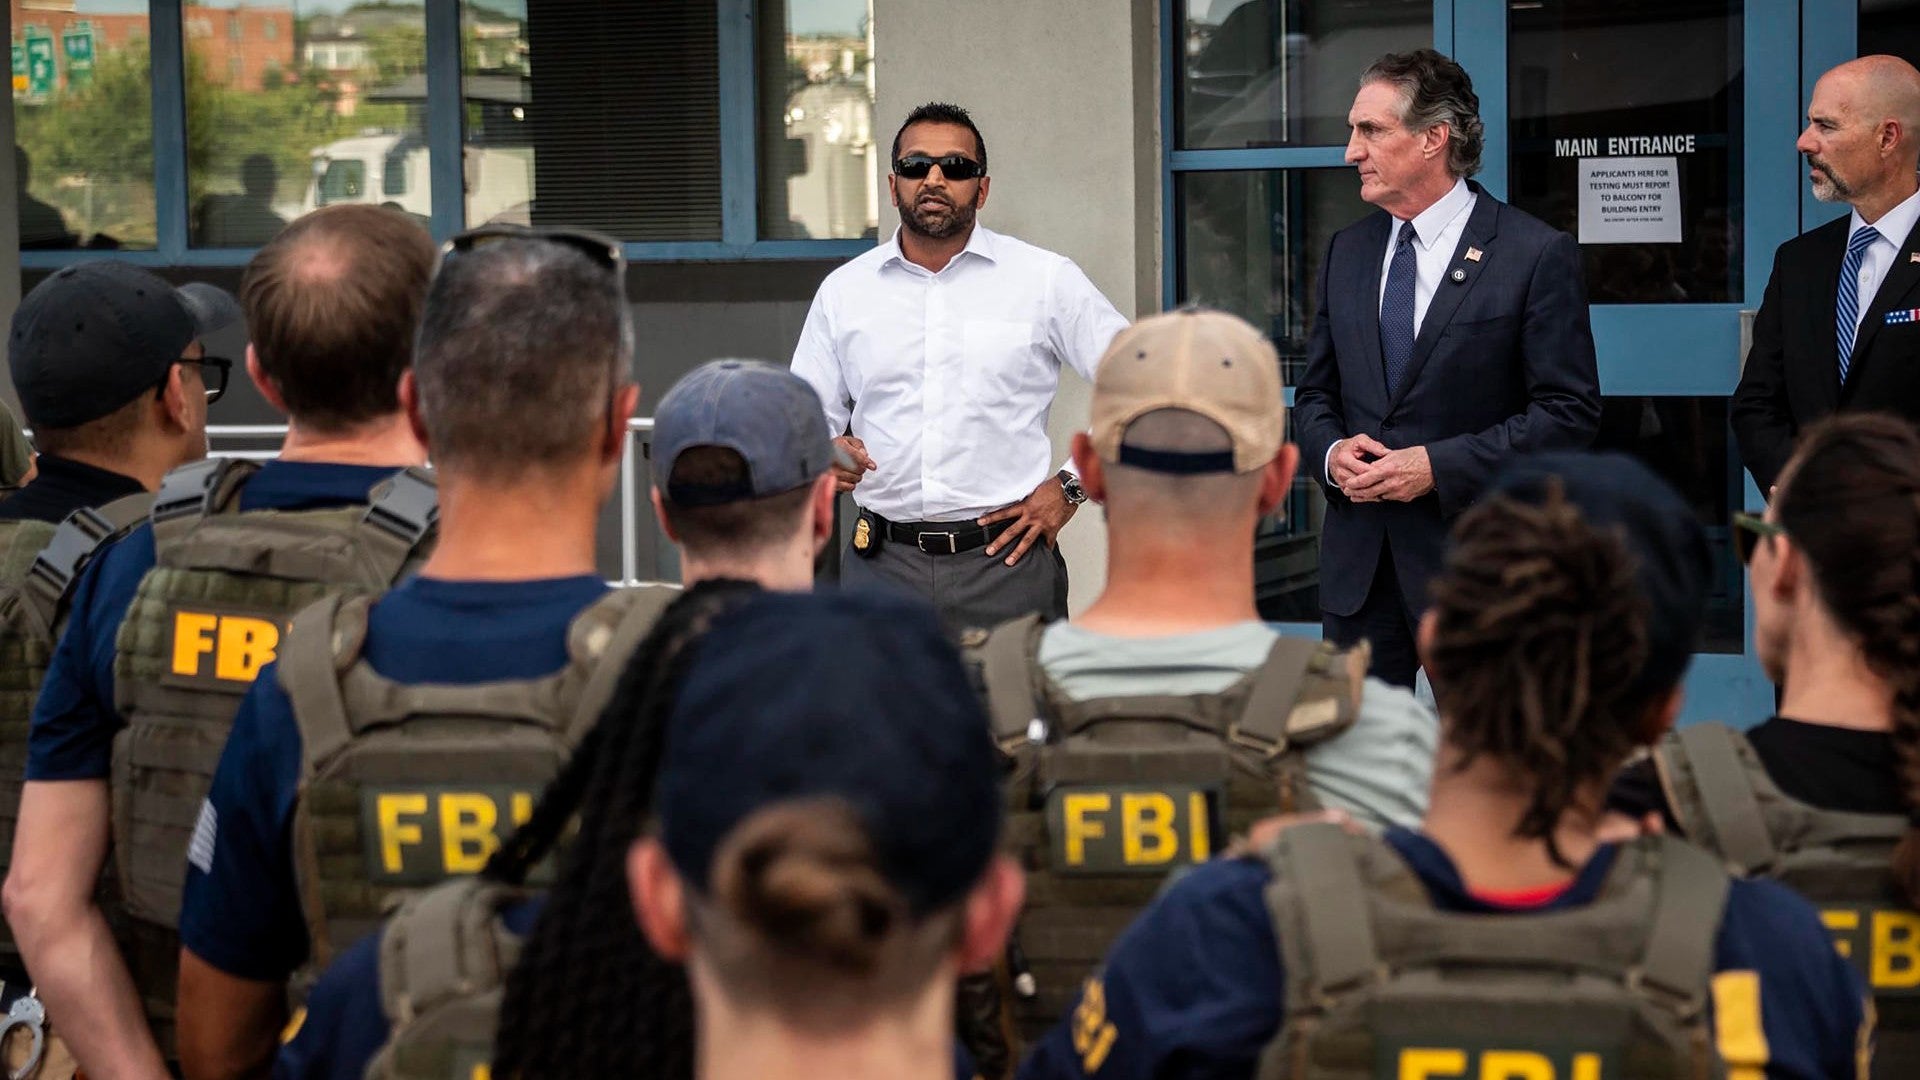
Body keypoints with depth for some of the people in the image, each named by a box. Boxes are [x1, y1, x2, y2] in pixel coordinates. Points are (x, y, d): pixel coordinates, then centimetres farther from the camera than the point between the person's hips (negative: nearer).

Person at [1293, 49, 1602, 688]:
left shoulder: (1537, 256, -7)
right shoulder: (1347, 252, 12)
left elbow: (1569, 412, -10)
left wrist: (1439, 466, -17)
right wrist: (1330, 452, -5)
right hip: (1356, 561, 5)